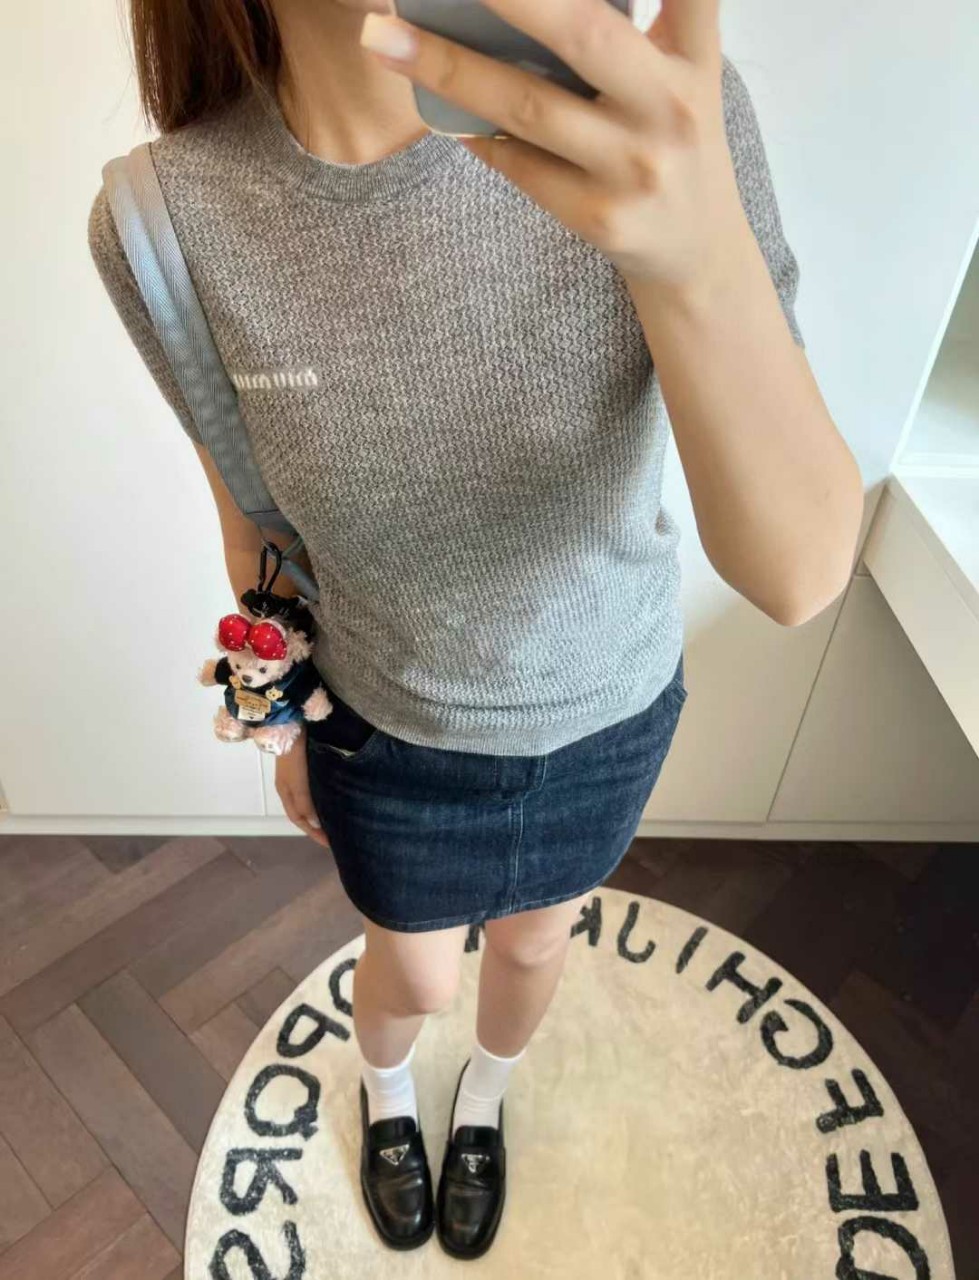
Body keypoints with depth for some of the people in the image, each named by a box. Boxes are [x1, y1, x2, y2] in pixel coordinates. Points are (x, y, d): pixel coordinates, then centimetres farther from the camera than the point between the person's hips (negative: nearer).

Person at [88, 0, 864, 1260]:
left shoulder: (663, 112, -27)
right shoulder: (166, 220, -23)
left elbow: (798, 571, -32)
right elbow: (252, 509, -6)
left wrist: (696, 250, -51)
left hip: (608, 703, 1)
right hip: (391, 727, 0)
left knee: (531, 944, 29)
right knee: (414, 974, 27)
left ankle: (481, 1100, 69)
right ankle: (384, 1092, 69)